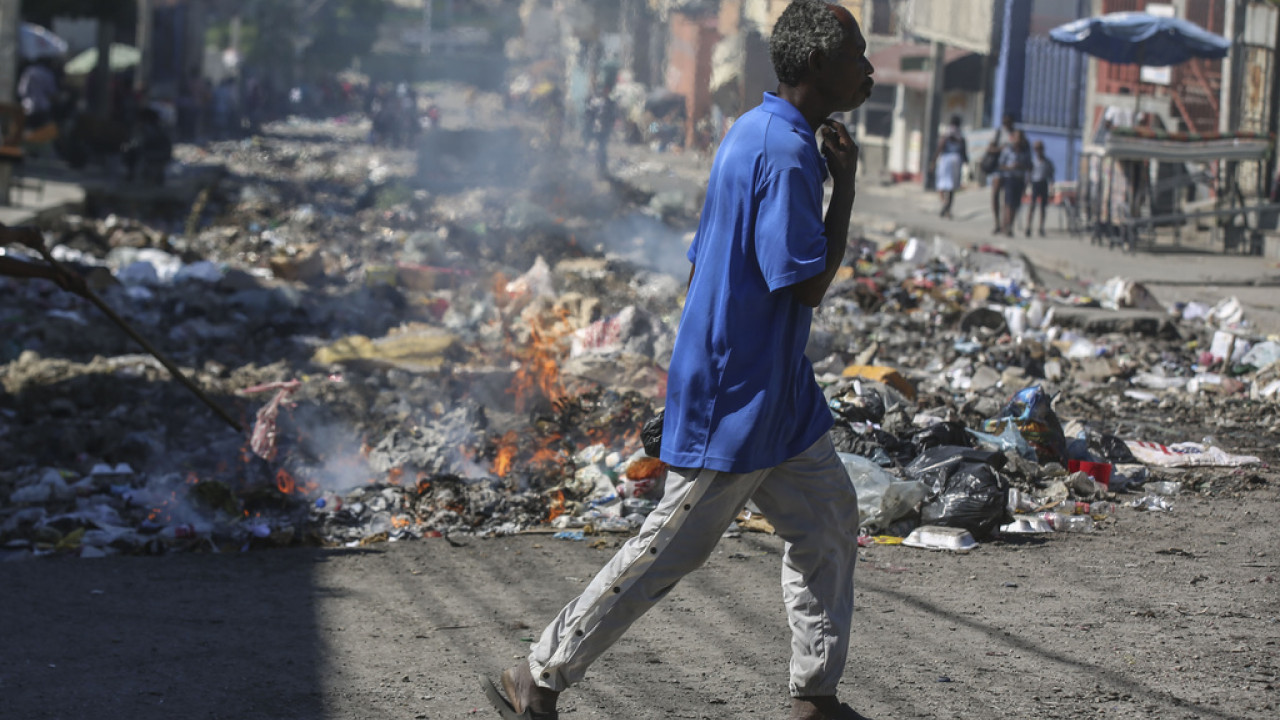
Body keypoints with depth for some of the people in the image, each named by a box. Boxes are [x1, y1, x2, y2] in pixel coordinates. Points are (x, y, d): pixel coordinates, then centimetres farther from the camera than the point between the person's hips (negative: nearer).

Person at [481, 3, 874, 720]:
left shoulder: (756, 133, 10)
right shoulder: (786, 152, -22)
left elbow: (700, 267, 15)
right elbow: (807, 285, -24)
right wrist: (846, 183, -15)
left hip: (778, 391, 10)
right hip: (736, 398, -10)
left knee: (830, 522, 13)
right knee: (673, 548, -2)